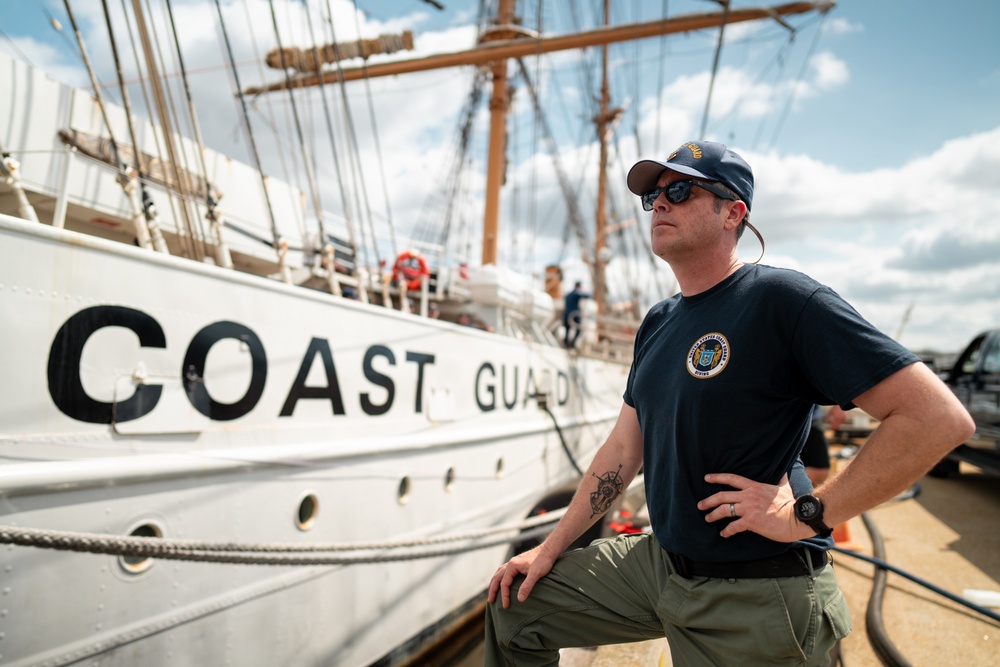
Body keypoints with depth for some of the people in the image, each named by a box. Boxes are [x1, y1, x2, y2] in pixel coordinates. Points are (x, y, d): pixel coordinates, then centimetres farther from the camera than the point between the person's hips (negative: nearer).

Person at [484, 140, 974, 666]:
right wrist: (550, 549, 8)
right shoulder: (657, 323, 8)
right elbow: (624, 449, 10)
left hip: (753, 599, -7)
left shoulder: (782, 300, -17)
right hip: (658, 561, 7)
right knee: (513, 604, 9)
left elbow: (940, 418, -22)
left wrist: (807, 514, -21)